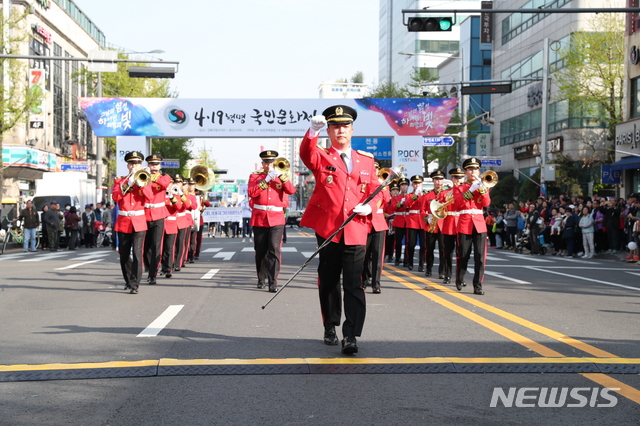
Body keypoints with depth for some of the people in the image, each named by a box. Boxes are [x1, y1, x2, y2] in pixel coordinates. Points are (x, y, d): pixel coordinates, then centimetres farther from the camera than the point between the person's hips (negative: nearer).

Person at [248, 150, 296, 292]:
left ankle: (273, 282, -14)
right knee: (260, 251, 9)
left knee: (274, 250, -12)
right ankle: (262, 278, 25)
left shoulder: (280, 176, 11)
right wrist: (266, 180, -13)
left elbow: (291, 190, -5)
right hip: (259, 218, 1)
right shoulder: (255, 176, 8)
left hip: (276, 218, -1)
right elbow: (251, 192, -9)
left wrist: (281, 176, -14)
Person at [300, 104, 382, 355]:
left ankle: (351, 336, -8)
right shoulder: (321, 158, 4)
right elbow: (306, 153, -19)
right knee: (329, 281, 10)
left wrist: (368, 206, -9)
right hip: (327, 228, -1)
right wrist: (313, 131, -39)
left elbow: (375, 190, 13)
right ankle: (330, 328, 25)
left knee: (354, 284, -7)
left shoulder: (366, 160, 13)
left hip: (356, 230, 1)